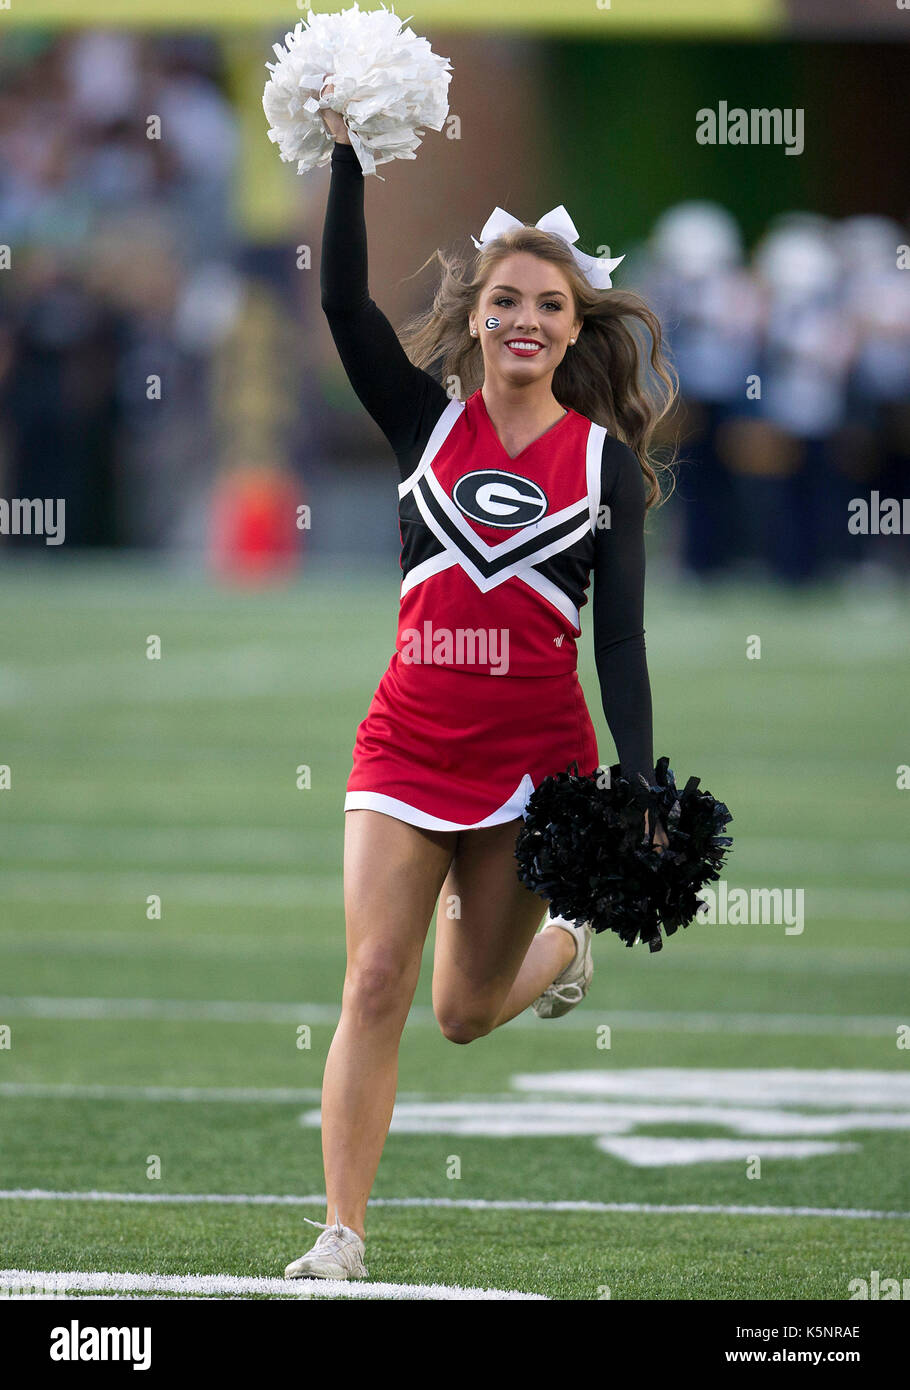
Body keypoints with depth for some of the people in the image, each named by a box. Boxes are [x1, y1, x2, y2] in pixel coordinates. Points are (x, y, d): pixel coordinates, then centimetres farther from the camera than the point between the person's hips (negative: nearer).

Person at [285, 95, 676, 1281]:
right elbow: (344, 302, -7)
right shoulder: (429, 426, 4)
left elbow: (622, 638, -2)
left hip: (537, 750, -1)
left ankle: (561, 944, 45)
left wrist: (638, 791, -10)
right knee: (374, 985, -10)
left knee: (467, 1010, 9)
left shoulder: (606, 463, 1)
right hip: (409, 737, 1)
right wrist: (347, 151, -15)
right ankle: (342, 1238, -7)